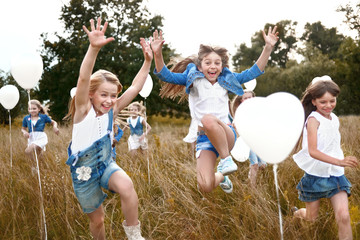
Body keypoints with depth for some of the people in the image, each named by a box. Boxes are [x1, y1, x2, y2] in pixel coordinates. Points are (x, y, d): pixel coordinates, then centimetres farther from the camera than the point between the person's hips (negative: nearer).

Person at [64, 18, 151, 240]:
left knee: (127, 186, -29)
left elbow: (135, 88, -7)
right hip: (84, 172, -2)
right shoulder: (83, 110, -18)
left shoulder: (112, 111, -5)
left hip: (106, 164, 2)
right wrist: (94, 48, -50)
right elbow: (83, 79, -35)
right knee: (97, 220, 8)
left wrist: (148, 61, -18)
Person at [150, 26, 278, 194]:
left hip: (226, 134, -1)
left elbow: (254, 72, 10)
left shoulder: (226, 80, 9)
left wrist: (268, 47, -1)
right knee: (205, 186, -17)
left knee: (208, 119, -37)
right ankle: (221, 177, 20)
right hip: (204, 138, 1)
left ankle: (226, 158, -17)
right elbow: (165, 75, -4)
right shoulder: (193, 80, 4)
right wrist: (158, 54, -22)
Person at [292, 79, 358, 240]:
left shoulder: (334, 118, 3)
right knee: (311, 218, 14)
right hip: (316, 174, -4)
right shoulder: (313, 119, -17)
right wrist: (339, 162, -40)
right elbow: (312, 151, -29)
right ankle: (296, 213, 49)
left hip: (335, 175, 4)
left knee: (343, 216, -15)